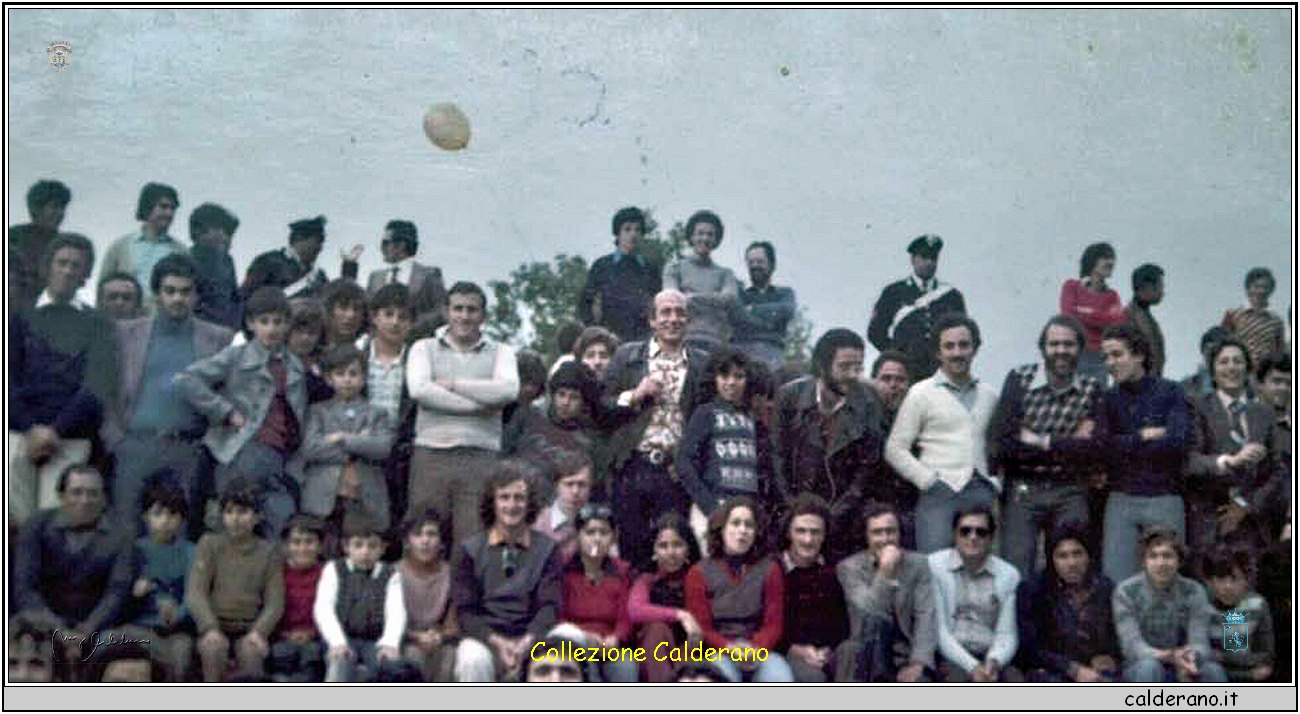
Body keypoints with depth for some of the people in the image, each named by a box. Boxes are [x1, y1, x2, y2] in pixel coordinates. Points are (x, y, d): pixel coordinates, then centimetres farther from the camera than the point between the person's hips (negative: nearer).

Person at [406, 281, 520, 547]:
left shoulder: (500, 351, 14)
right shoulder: (424, 348, 13)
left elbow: (508, 391, -7)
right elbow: (419, 389, -7)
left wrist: (453, 384, -4)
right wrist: (477, 406, -8)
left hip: (480, 458, 0)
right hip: (431, 454, 0)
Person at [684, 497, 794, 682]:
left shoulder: (769, 570, 11)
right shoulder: (699, 573, 6)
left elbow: (774, 623, 5)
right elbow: (701, 627, 1)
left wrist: (755, 650, -17)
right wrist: (730, 649, -19)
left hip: (760, 653, 2)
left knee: (780, 677, -31)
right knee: (723, 677, -36)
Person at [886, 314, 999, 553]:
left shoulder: (989, 395, 16)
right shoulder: (921, 393, 4)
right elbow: (895, 449, 1)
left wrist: (996, 482, 10)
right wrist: (929, 480, -7)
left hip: (982, 496, 4)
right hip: (940, 496, -4)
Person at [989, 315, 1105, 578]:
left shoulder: (1091, 389, 4)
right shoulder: (1019, 379, -3)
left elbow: (1095, 448, -8)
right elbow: (1003, 442, -13)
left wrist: (1041, 441, -10)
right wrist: (1069, 444, -9)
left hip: (1070, 494, 2)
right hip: (1022, 490, -2)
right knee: (1016, 575, -3)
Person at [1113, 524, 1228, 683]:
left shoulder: (1194, 592, -2)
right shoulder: (1126, 591, -10)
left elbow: (1200, 642, -12)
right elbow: (1132, 645, -19)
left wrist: (1191, 657, -38)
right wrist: (1167, 657, -40)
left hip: (1181, 671, 2)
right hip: (1138, 671, -2)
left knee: (1214, 671, -27)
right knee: (1149, 667, -34)